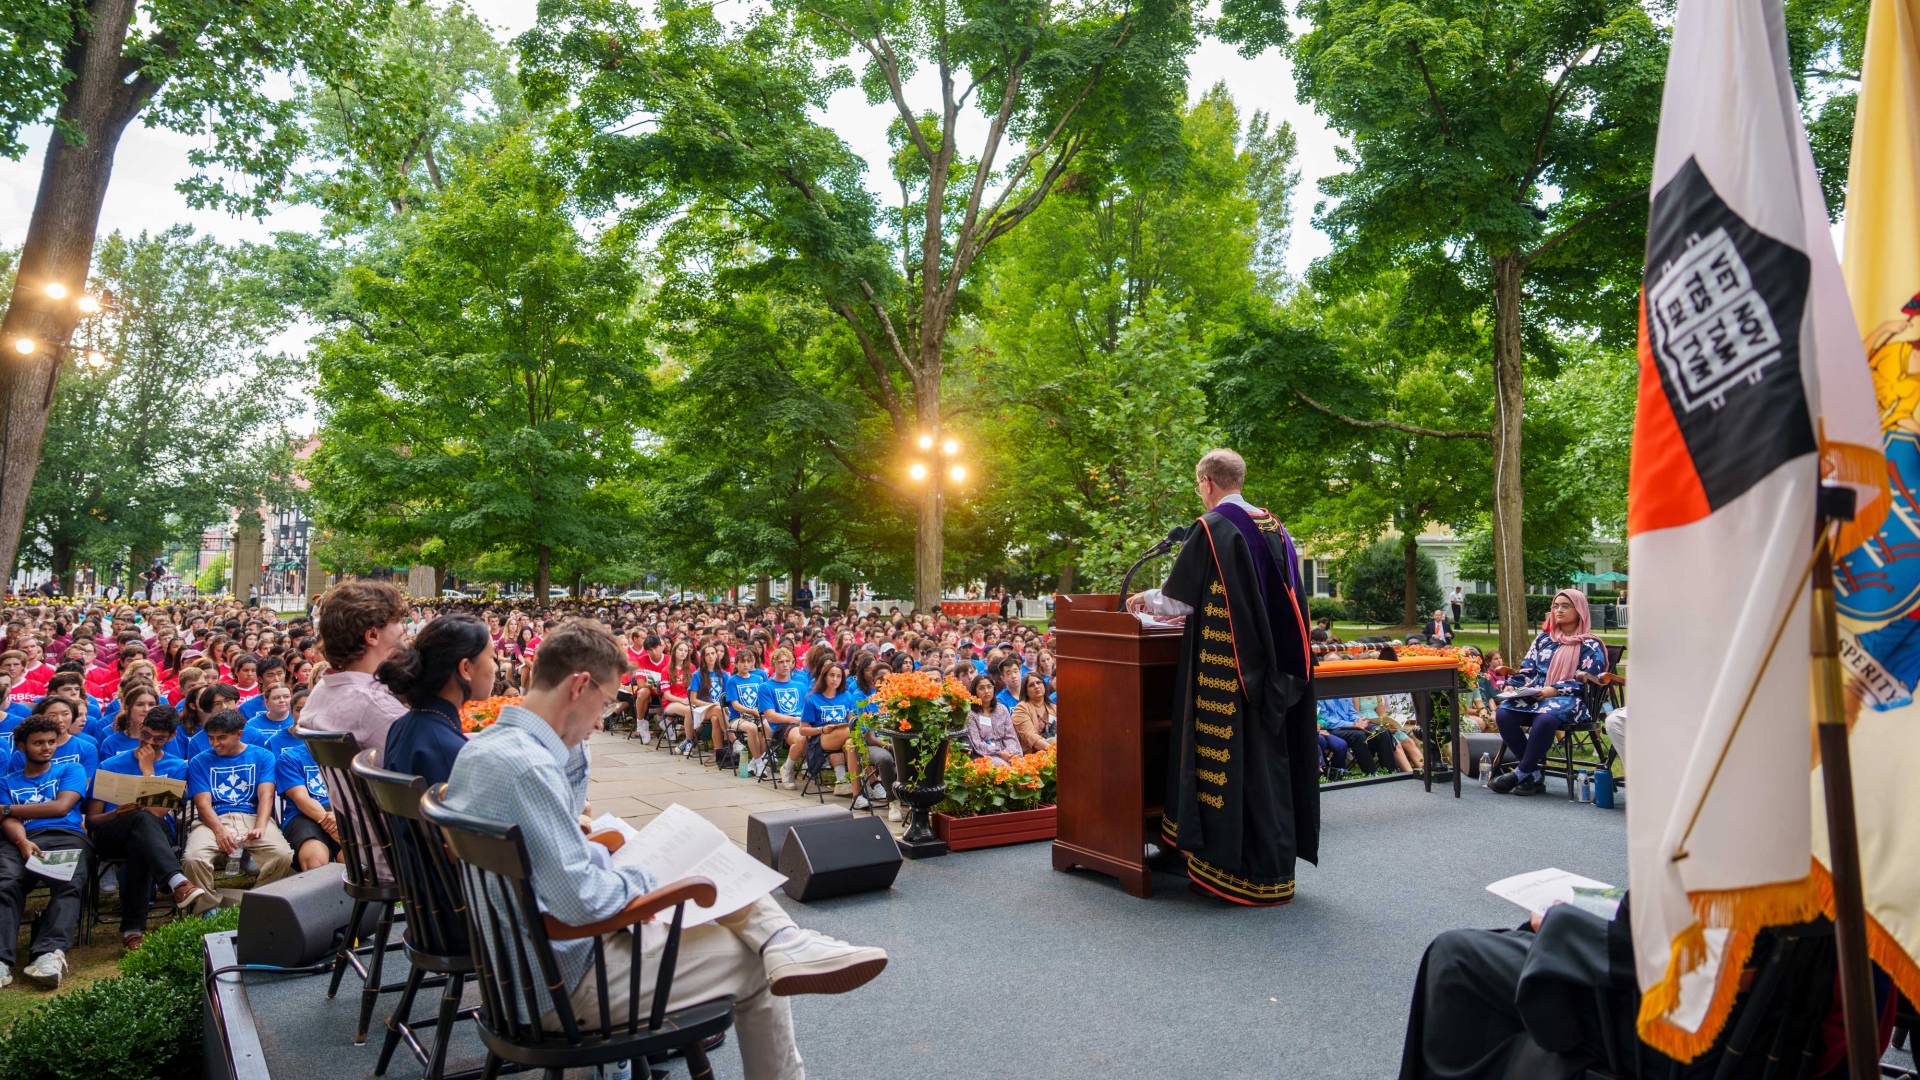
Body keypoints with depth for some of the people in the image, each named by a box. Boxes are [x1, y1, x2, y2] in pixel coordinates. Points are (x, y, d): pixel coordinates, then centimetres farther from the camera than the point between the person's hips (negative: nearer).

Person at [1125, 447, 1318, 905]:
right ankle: (1274, 866, 21)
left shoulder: (1210, 528, -11)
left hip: (1224, 665, -7)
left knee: (1228, 759, -1)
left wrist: (1145, 600, 15)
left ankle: (1232, 868, 5)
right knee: (1268, 758, 13)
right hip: (1271, 665, 7)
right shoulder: (1274, 526, 11)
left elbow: (1178, 595, -7)